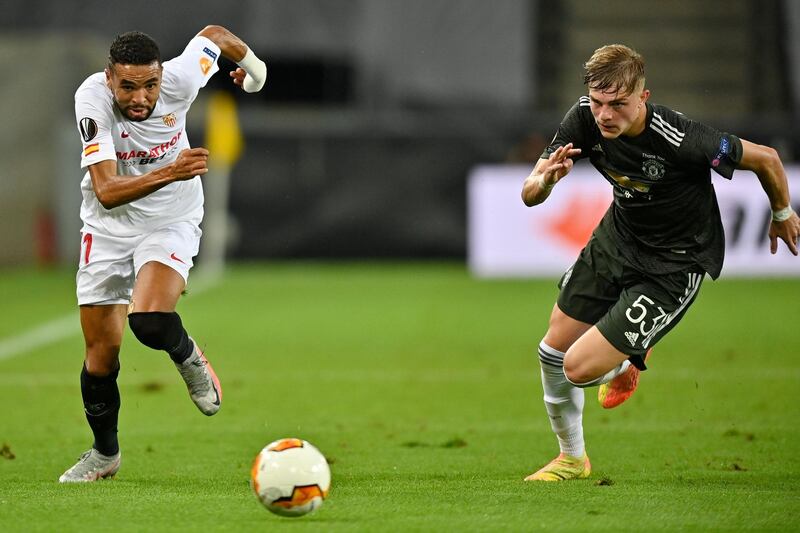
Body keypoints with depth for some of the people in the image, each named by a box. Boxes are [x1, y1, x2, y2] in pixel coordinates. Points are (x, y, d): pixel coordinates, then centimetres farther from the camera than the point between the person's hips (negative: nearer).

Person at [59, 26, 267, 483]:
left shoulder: (180, 80, -23)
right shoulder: (92, 98, -27)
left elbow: (214, 34, 0)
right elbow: (106, 191, -36)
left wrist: (250, 63, 21)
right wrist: (169, 173, -50)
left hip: (171, 223, -1)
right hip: (108, 228, 1)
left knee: (149, 320, -28)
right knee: (102, 354, 5)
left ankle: (190, 360, 7)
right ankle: (105, 454, 29)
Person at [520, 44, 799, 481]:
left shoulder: (681, 141, -34)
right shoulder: (584, 119, -18)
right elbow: (529, 195, -15)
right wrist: (545, 179, -40)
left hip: (674, 265, -6)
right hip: (618, 236, 6)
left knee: (580, 368, -14)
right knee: (555, 347, 9)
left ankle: (628, 362, 25)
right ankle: (572, 458, 36)